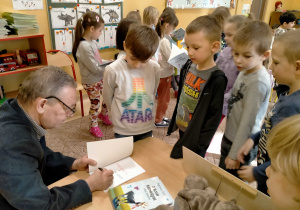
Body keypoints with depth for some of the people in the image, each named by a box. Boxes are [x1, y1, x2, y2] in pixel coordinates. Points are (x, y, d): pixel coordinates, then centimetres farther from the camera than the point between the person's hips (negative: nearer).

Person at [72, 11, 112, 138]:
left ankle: (103, 114, 48)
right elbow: (95, 68, -25)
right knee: (95, 104, 9)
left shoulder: (92, 41, -1)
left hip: (100, 78, 8)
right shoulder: (84, 46, -28)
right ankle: (94, 127, 33)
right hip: (91, 82, -8)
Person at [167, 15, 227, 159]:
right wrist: (174, 123, 14)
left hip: (196, 137, -6)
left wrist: (200, 146, -17)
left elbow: (214, 116, -19)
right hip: (181, 130, 7)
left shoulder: (216, 79, -22)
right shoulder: (189, 67, -2)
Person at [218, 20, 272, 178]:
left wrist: (234, 154, -17)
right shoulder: (245, 71, 1)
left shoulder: (258, 82, -25)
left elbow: (247, 122, -23)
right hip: (230, 137, 8)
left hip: (241, 146, -8)